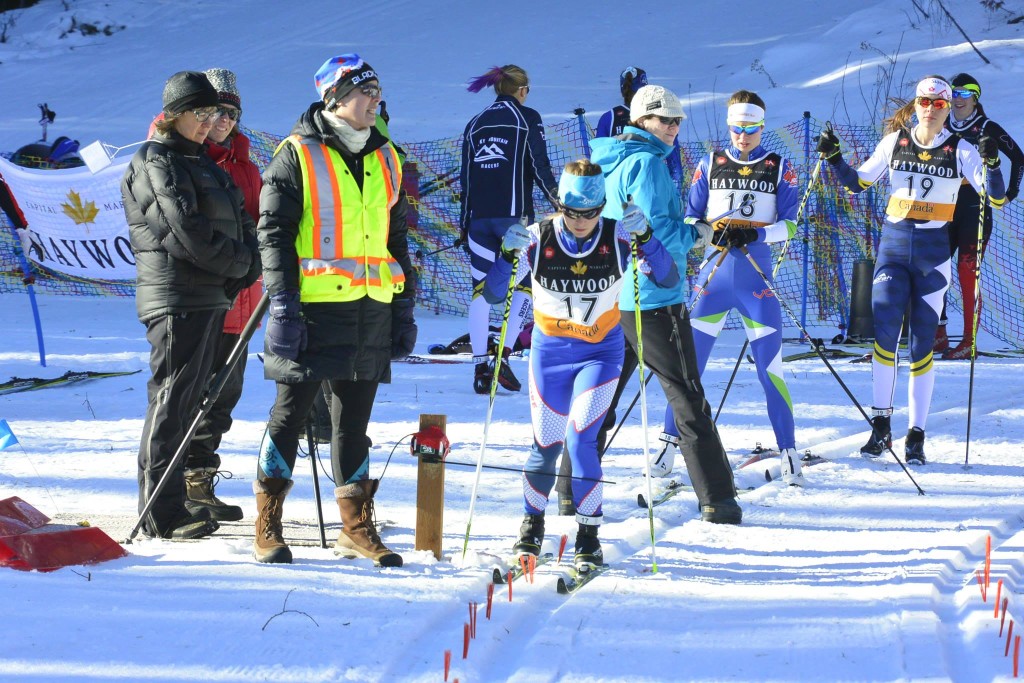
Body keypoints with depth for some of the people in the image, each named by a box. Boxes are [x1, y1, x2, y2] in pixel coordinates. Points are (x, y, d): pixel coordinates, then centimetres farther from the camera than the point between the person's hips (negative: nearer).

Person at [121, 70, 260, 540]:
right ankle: (162, 514, -9)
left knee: (189, 398, 11)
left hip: (210, 298, 9)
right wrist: (239, 263, -9)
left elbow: (241, 222, 16)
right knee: (172, 399, -9)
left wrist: (247, 264, -3)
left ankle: (173, 505, 16)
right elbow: (185, 230, -17)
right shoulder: (156, 162, -7)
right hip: (177, 297, -9)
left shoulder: (199, 162, 22)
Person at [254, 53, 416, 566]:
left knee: (354, 418, 10)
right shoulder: (297, 157, -3)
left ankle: (357, 527, 15)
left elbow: (396, 238, 21)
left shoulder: (384, 159, 15)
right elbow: (274, 235, -6)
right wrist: (283, 307, -14)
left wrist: (404, 308, 16)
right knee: (291, 413, 0)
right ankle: (267, 527, 6)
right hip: (314, 307, -5)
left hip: (371, 309, 5)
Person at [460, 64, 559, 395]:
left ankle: (480, 366, -1)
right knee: (524, 282, 6)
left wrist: (464, 222, 16)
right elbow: (540, 165, -4)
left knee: (481, 288, 5)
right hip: (514, 213, -4)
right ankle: (503, 356, -8)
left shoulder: (475, 124, 13)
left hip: (479, 215, 4)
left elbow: (465, 176, 13)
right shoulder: (527, 118, 1)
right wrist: (557, 199, 6)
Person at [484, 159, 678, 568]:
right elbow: (493, 295, -14)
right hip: (550, 352, 1)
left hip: (601, 351, -1)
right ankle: (532, 523, 33)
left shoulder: (617, 239, -14)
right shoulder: (537, 239, -13)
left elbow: (669, 280, -19)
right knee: (547, 444, 7)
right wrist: (508, 255, -33)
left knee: (580, 435, -18)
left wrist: (645, 238, -34)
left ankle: (588, 536, -5)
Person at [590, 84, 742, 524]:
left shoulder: (606, 162, 14)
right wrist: (695, 235, -4)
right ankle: (717, 499, -5)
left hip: (607, 298, 8)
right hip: (653, 298, -8)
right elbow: (655, 229, -21)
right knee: (687, 396, -4)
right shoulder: (647, 163, -13)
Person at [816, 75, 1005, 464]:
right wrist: (833, 158, -3)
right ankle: (881, 425, -8)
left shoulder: (960, 150, 0)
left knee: (922, 342, 0)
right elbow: (856, 183, 12)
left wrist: (992, 164, -24)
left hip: (933, 250, -1)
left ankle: (916, 436, 6)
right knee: (884, 329, -15)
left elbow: (997, 198, -6)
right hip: (894, 243, 1)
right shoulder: (894, 143, 5)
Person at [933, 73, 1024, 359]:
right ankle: (939, 335, 7)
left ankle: (969, 342, -5)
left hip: (975, 209, -5)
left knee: (967, 273, -9)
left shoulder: (987, 129, -2)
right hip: (945, 209, 5)